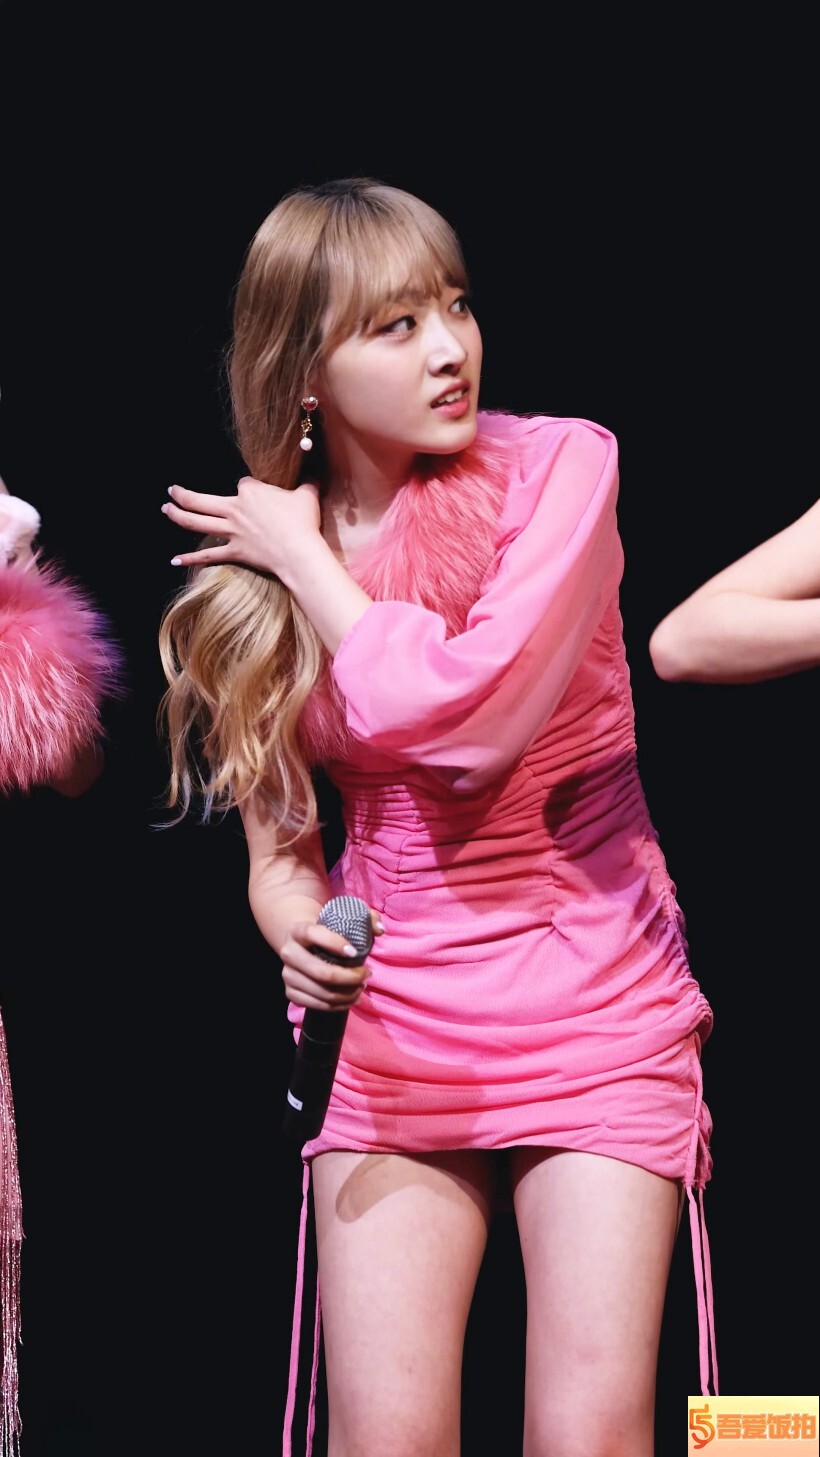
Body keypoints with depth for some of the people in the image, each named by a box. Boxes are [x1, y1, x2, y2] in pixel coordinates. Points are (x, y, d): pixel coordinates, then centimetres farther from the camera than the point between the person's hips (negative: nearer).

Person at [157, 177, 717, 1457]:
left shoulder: (559, 464, -10)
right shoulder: (259, 543, 2)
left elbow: (466, 713, -22)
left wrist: (302, 558, -12)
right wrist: (280, 888, -2)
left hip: (591, 1006, -3)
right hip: (392, 1027, 3)